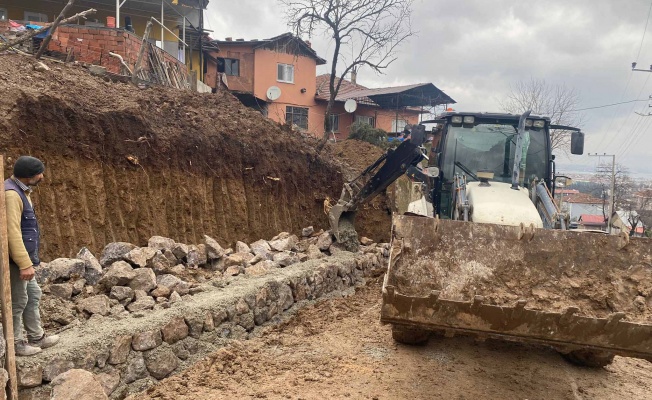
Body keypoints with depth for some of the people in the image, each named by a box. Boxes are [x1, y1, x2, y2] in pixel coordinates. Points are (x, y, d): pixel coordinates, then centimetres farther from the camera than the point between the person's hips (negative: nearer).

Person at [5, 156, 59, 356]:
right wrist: (25, 263, -27)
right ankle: (16, 344, 16)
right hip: (16, 260, -10)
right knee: (18, 301, 2)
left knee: (33, 295, 18)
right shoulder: (11, 193, -22)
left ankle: (36, 337, 30)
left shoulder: (21, 190, 12)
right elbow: (12, 232, -27)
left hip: (25, 257, 10)